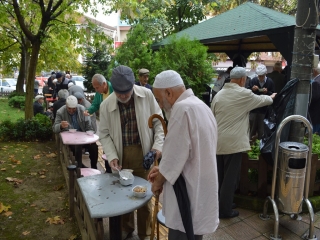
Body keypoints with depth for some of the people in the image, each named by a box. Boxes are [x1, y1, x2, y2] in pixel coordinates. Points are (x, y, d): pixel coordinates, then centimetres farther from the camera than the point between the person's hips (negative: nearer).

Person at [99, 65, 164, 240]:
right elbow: (104, 134, 3)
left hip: (143, 153, -1)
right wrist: (111, 156, -9)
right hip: (121, 155, 2)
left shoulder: (147, 95, -7)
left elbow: (158, 121, 0)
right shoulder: (106, 105, -5)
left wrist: (158, 145, -10)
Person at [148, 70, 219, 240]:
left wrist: (159, 181, -4)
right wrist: (163, 169, 12)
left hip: (188, 194, -9)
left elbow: (175, 155, -21)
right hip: (200, 190, 9)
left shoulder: (182, 108, -21)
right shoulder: (199, 105, 11)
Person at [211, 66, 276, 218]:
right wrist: (271, 97, 32)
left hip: (218, 141, 6)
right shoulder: (244, 94, -7)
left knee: (219, 176, 16)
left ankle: (217, 204, 30)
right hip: (233, 142, -6)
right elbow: (262, 100, 10)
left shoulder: (219, 94, 7)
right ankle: (224, 210, 14)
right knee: (230, 177, 4)